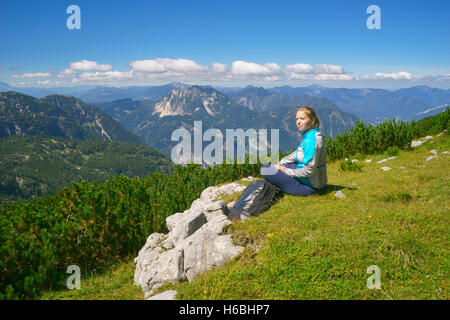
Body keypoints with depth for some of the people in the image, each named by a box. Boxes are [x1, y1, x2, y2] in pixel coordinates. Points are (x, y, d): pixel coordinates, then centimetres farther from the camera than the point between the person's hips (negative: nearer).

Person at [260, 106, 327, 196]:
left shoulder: (312, 140, -26)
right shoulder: (307, 135, 5)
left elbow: (308, 171, -26)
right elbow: (296, 154, 18)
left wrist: (286, 171, -14)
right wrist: (279, 164, 10)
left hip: (310, 185, -10)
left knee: (265, 169, -14)